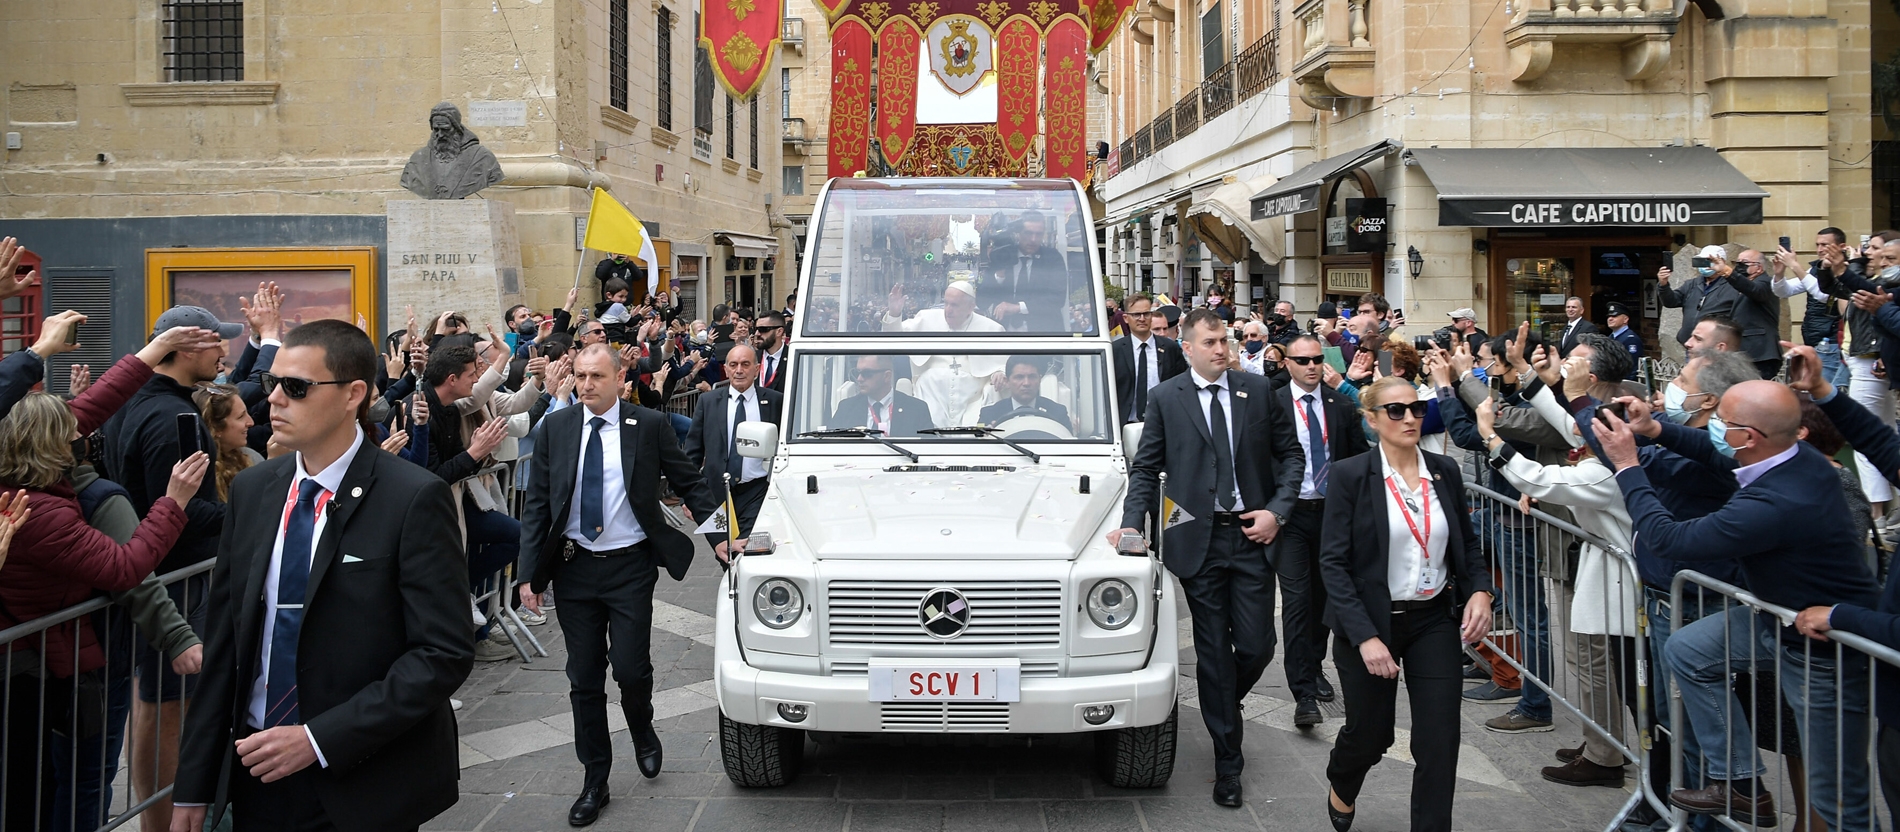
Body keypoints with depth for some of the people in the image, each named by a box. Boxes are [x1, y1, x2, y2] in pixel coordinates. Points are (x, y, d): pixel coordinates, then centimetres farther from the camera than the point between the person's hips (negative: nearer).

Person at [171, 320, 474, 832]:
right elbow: (224, 641, 6)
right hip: (255, 775, 5)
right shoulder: (250, 490, 4)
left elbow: (444, 653, -17)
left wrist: (320, 739, -19)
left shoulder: (414, 499, -13)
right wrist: (195, 787, 4)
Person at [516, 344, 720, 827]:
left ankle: (643, 732, 27)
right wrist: (530, 572, -3)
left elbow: (690, 484, 5)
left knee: (631, 668, -7)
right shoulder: (554, 429, 2)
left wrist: (718, 537, 0)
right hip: (574, 567, 2)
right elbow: (536, 504, 3)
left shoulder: (650, 426, -3)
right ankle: (594, 782, 19)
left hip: (630, 567, -2)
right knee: (584, 678, 7)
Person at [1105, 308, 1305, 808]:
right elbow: (1145, 467, 5)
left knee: (1256, 648, 0)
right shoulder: (1166, 399, 2)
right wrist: (1132, 524, -9)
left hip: (1251, 536, 1)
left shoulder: (1258, 391, 6)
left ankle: (1225, 706, 34)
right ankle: (1227, 762, 16)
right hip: (1198, 540, -1)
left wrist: (1278, 511, -3)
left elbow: (1291, 453, 10)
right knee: (1214, 653, 5)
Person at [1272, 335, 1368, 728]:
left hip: (1331, 511, 4)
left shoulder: (1342, 406, 5)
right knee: (1296, 599, -9)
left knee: (1324, 594, 14)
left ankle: (1314, 667, 35)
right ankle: (1304, 694, -8)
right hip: (1291, 514, -3)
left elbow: (1360, 457, 10)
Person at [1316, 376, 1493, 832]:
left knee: (1440, 741, -2)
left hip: (1435, 621, 3)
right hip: (1371, 622, -3)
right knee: (1370, 734, 12)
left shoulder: (1445, 472, 2)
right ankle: (1341, 786, 47)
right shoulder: (1350, 475, -10)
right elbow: (1333, 562, -13)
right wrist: (1365, 636, -20)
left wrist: (1480, 590, -9)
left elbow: (1467, 543, 12)